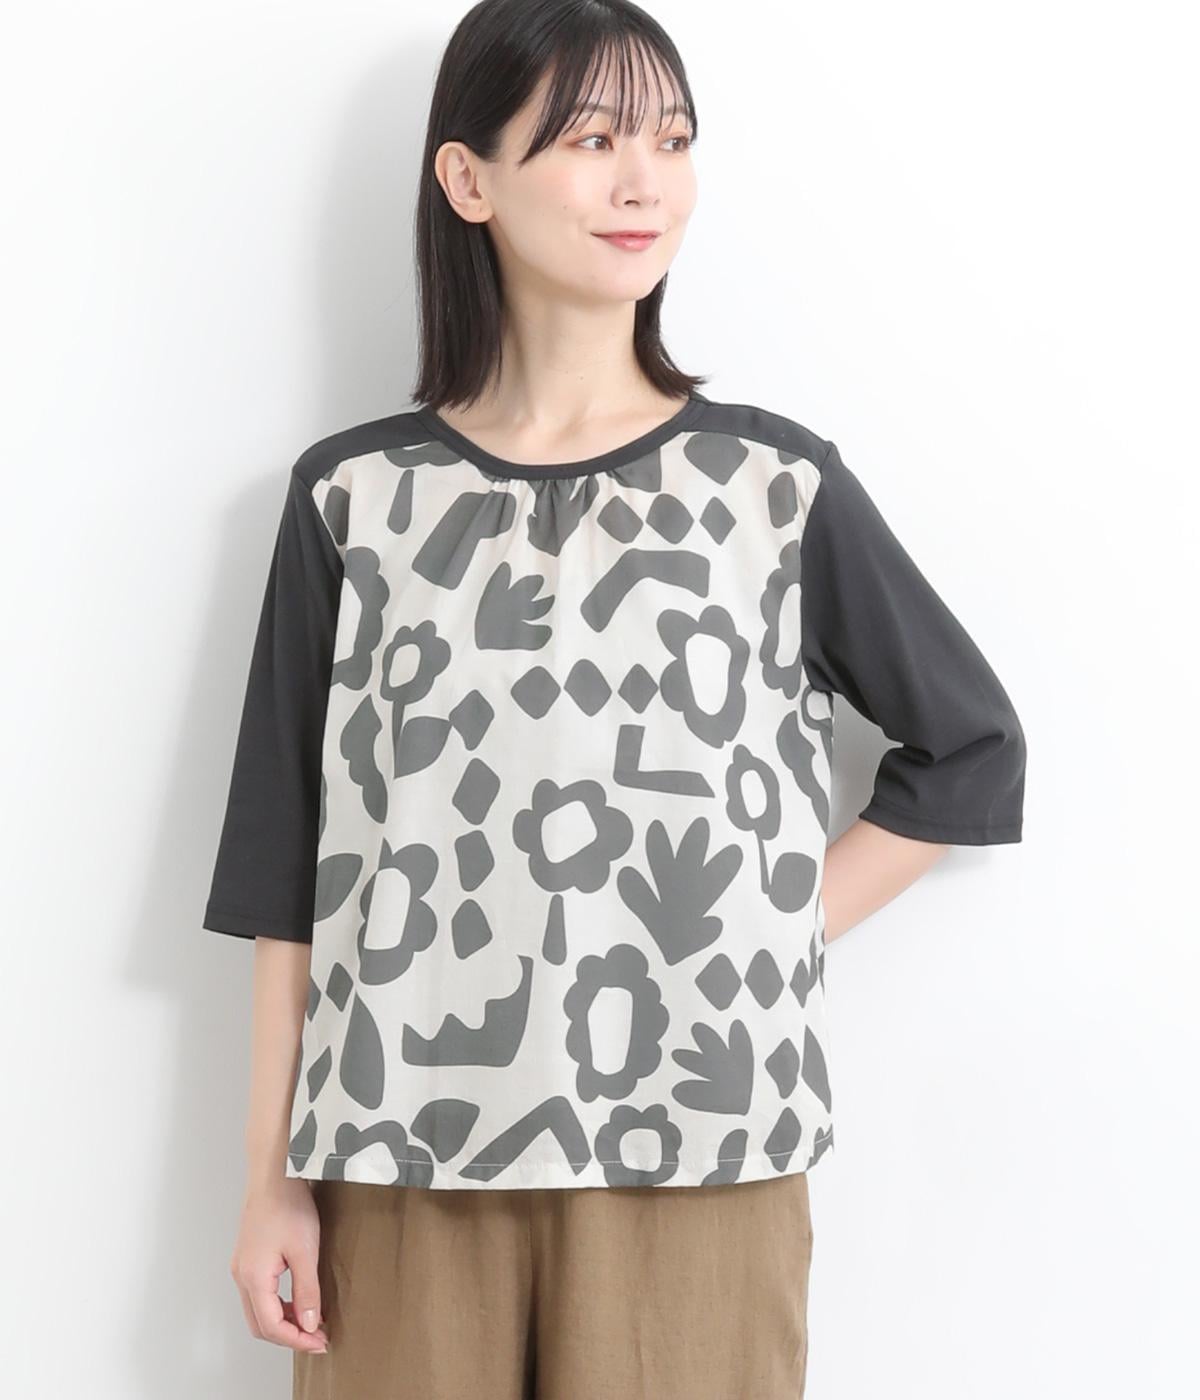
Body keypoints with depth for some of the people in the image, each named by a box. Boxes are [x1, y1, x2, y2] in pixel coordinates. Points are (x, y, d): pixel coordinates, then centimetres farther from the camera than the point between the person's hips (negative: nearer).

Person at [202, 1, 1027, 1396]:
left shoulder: (777, 484, 1)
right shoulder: (355, 495, 2)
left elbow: (972, 752, 10)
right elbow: (293, 864, 4)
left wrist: (776, 945, 1)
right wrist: (272, 1181, 2)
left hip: (694, 1150, 0)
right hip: (402, 1159, 1)